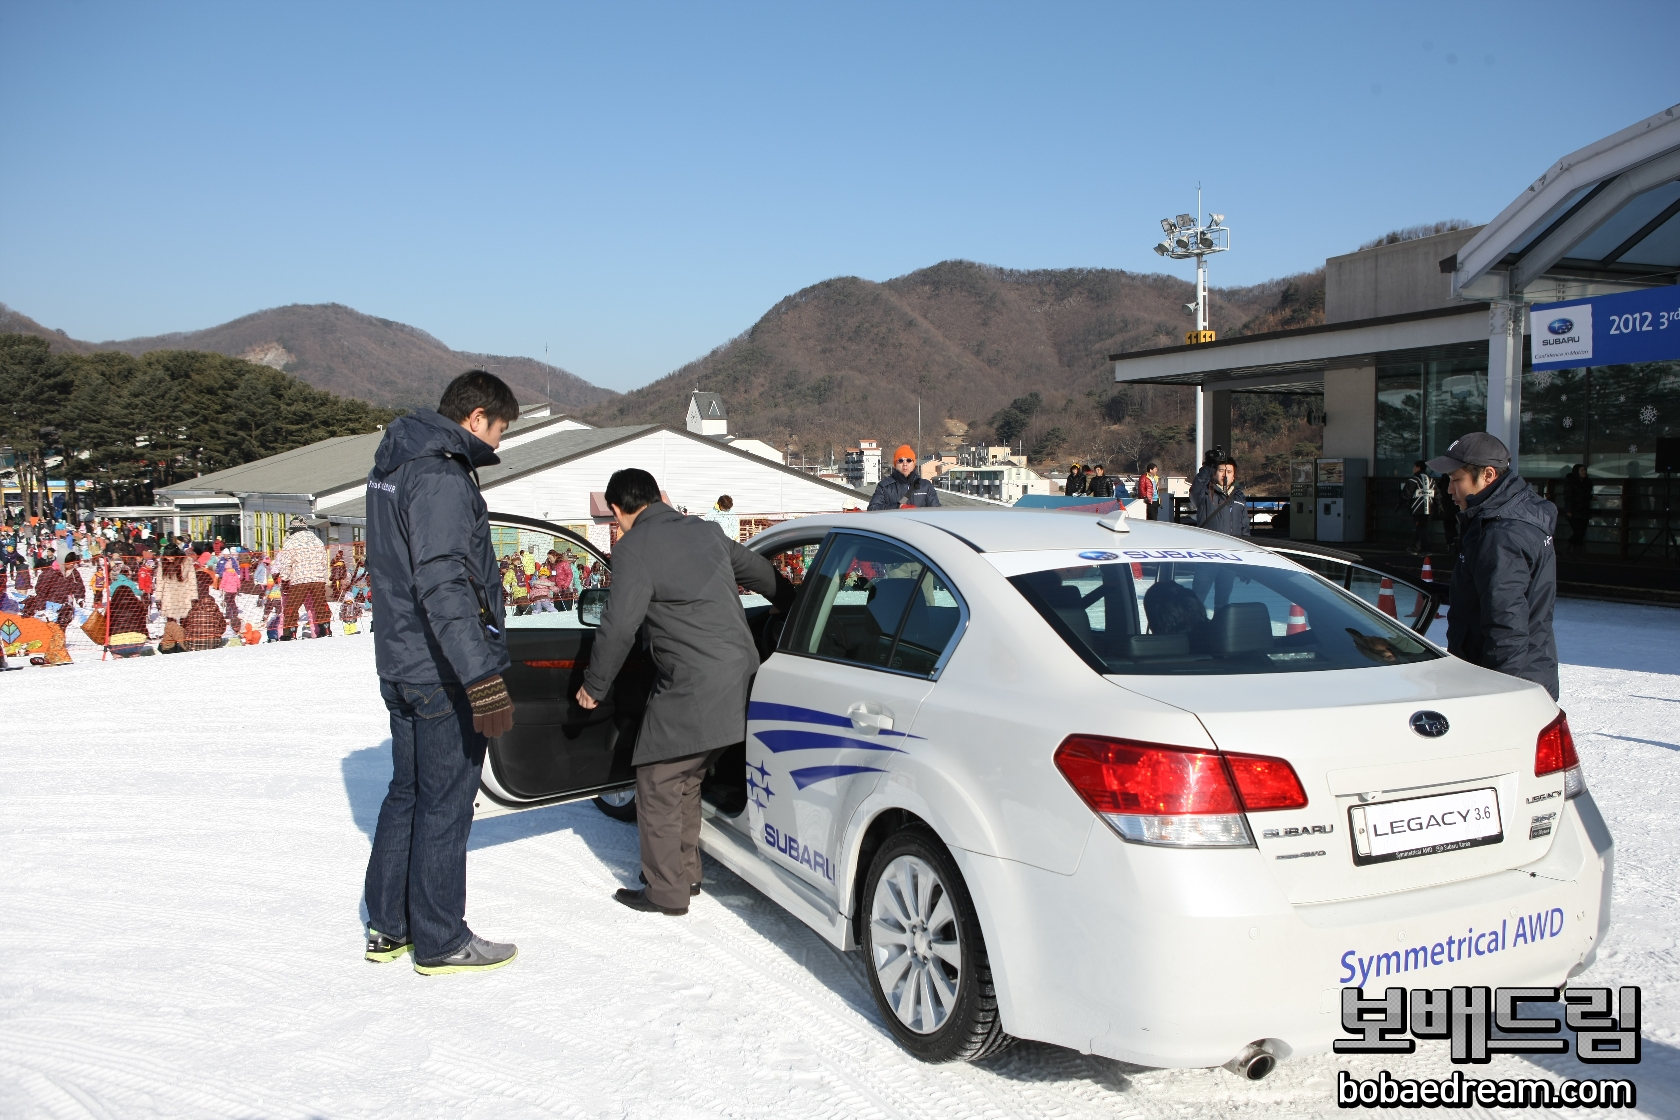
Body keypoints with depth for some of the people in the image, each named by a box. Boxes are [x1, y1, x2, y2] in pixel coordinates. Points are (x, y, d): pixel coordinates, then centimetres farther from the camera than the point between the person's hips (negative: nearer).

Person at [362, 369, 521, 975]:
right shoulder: (440, 478, -19)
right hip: (443, 674, -10)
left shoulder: (395, 465, 13)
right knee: (445, 805, 1)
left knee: (407, 794, 18)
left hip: (403, 667, 10)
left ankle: (388, 928, 29)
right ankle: (440, 943, 13)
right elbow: (444, 585, -29)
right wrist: (483, 678, -33)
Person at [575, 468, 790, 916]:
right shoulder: (704, 531, 15)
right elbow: (758, 570, 29)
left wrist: (594, 686, 1)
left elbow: (620, 626, -13)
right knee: (686, 781, 21)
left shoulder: (634, 548, -8)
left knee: (658, 784, 4)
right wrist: (791, 602, 48)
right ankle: (687, 873, 30)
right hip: (741, 674, 8)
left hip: (693, 687, -8)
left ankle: (666, 892, 11)